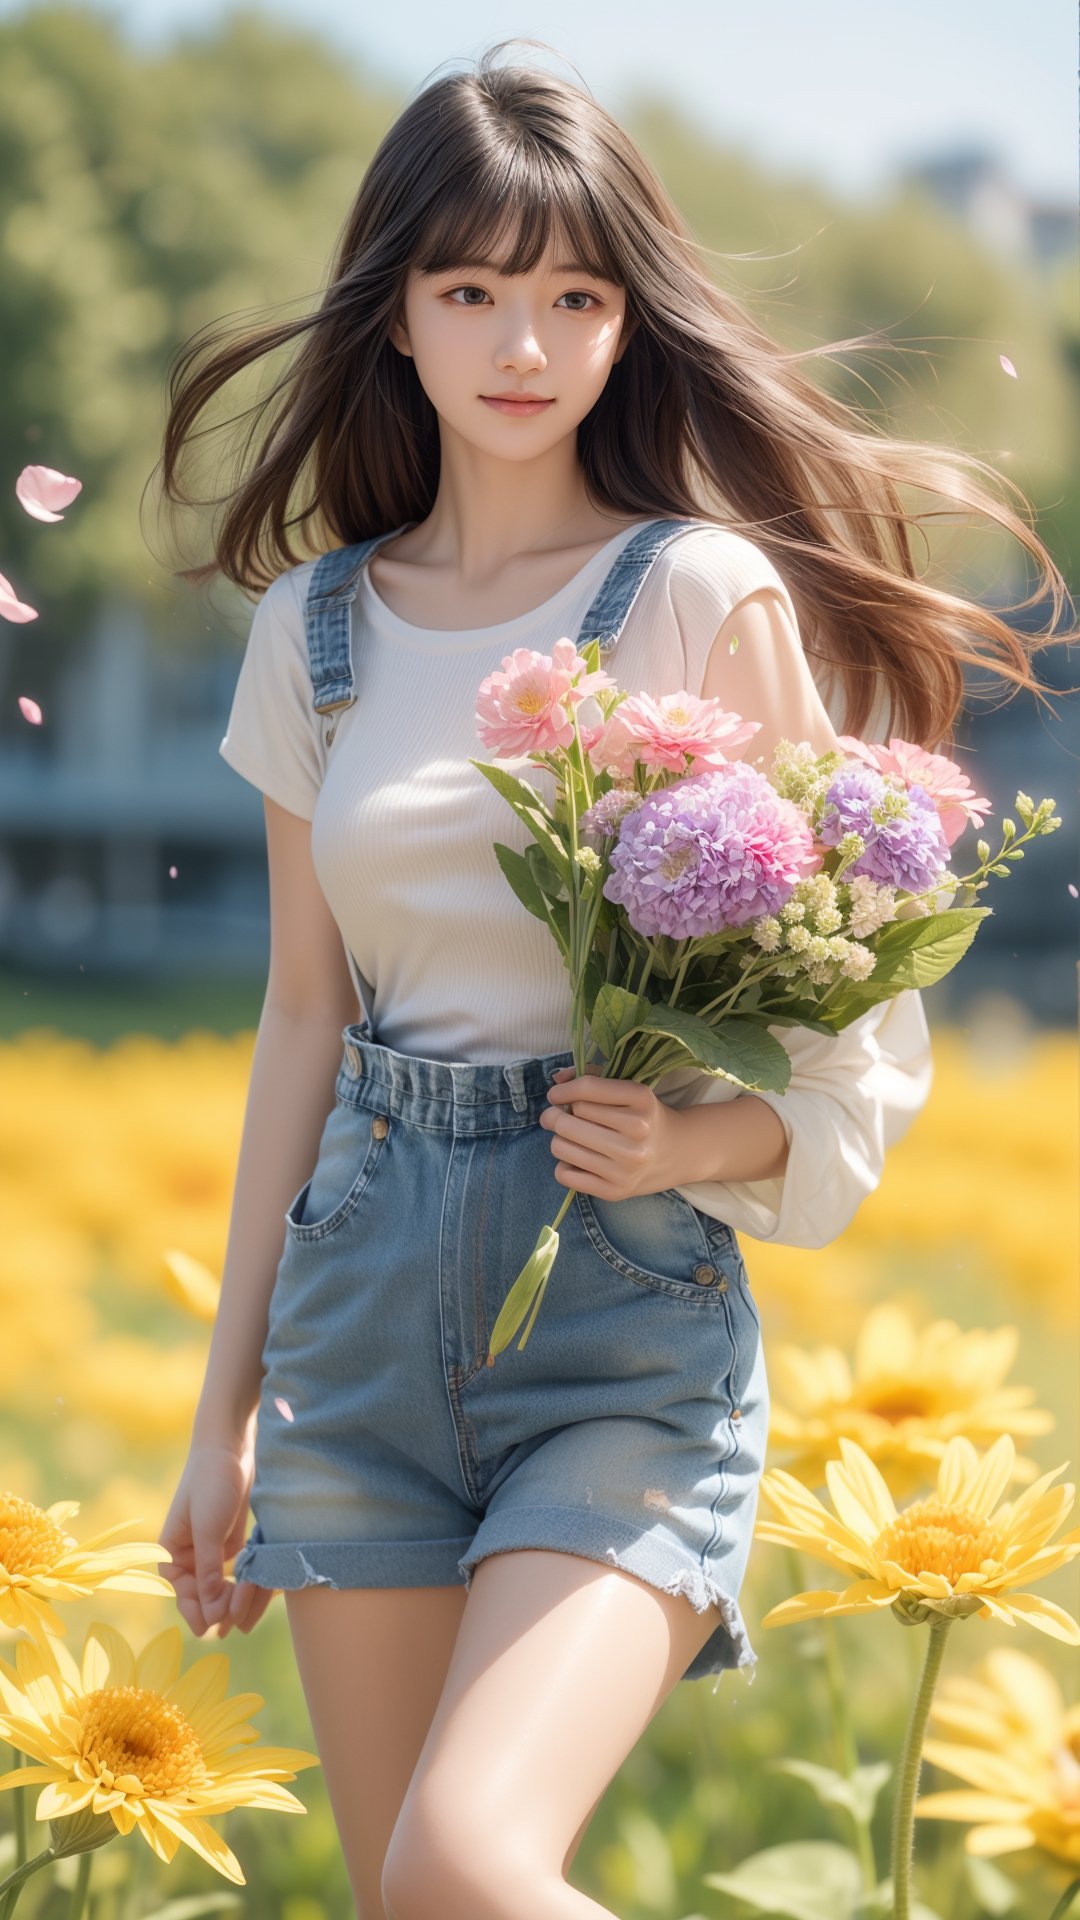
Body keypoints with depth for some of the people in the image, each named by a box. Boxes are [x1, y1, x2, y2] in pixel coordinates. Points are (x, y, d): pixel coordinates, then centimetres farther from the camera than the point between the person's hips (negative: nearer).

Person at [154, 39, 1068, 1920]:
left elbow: (855, 1014, -2)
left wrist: (700, 1144, -22)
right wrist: (227, 1401, 14)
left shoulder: (713, 598, -5)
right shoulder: (317, 624, 9)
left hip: (628, 1317, -5)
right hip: (361, 1305, 5)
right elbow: (304, 1012, 14)